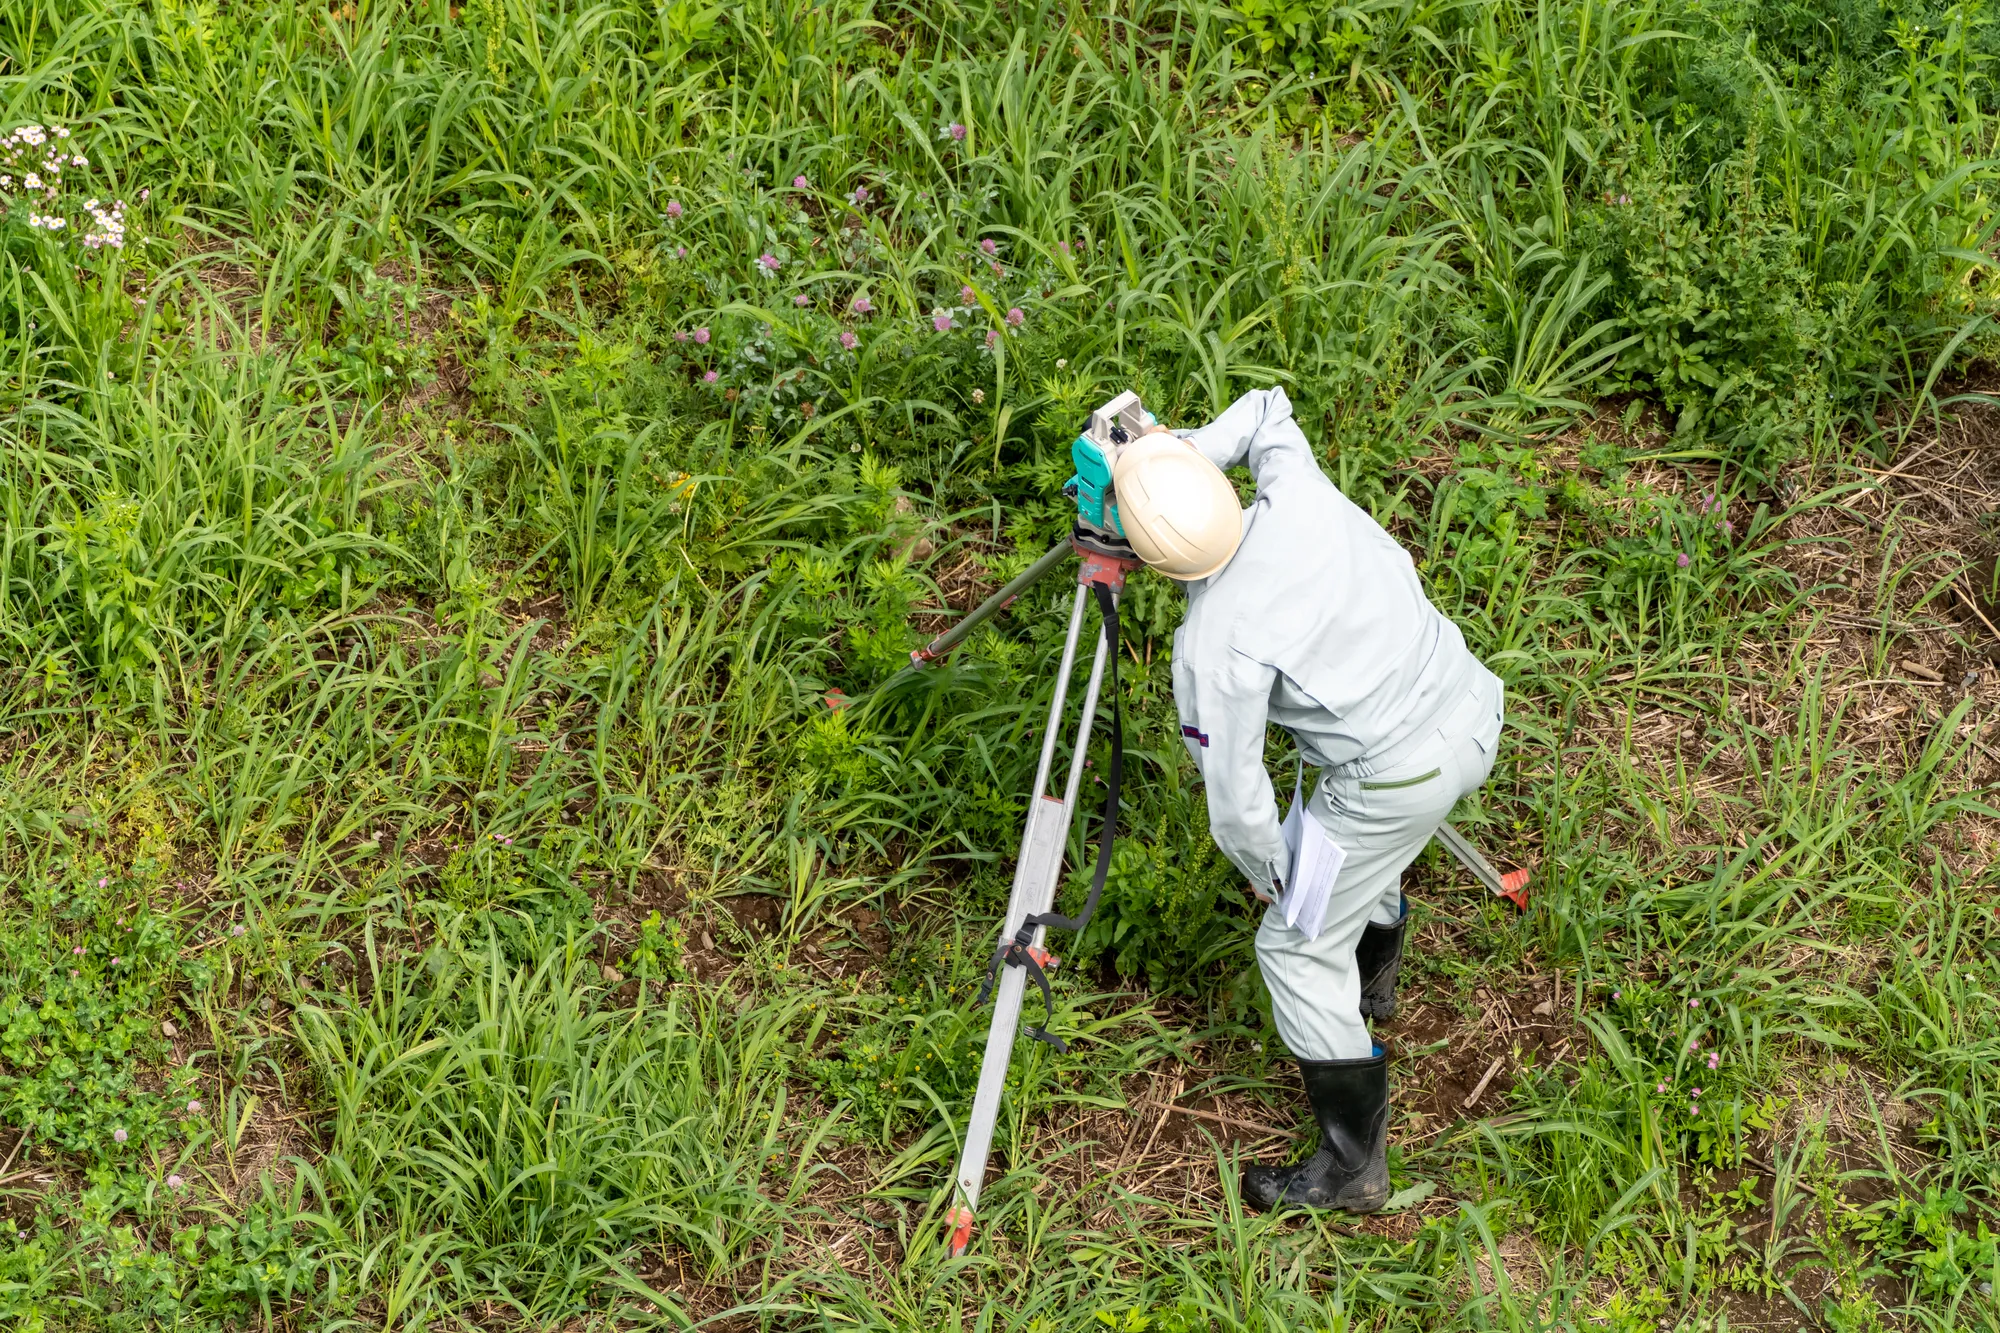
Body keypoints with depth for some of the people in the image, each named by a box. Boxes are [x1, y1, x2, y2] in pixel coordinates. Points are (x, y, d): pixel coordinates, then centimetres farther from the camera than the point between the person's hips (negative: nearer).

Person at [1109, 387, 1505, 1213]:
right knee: (1363, 860, 34)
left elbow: (1234, 794, -13)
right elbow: (1266, 411, 15)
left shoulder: (1213, 647, -23)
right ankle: (1371, 983, 60)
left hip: (1397, 778, -7)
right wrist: (1191, 453, 3)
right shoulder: (1298, 494, -10)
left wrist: (1266, 875, 6)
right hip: (1471, 709, 7)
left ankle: (1354, 1166, 13)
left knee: (1298, 948, 8)